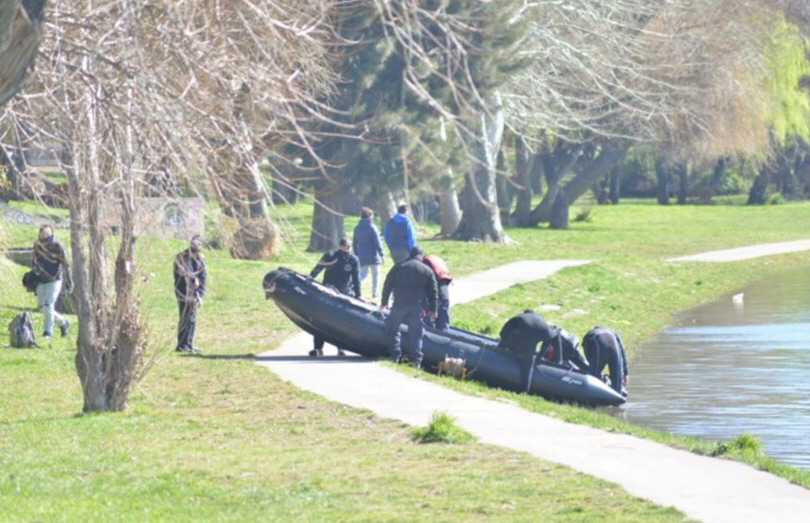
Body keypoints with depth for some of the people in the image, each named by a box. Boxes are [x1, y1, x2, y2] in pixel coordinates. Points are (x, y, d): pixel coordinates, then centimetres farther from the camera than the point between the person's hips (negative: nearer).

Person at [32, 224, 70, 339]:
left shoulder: (57, 247, -18)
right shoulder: (37, 245, -1)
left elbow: (65, 264, -13)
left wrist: (69, 282, -12)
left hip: (54, 281, -7)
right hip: (41, 281, 7)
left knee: (48, 305, -15)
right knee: (42, 307, 10)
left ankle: (48, 331, -7)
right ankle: (62, 322, 28)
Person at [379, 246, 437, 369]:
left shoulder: (398, 267, 7)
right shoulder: (427, 271, 9)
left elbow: (388, 285, 7)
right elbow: (432, 291, 10)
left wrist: (384, 302, 15)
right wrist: (432, 309, 16)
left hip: (400, 304, -1)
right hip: (417, 306, 1)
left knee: (393, 328, 12)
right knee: (415, 332, 4)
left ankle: (395, 355, 5)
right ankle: (416, 359, 0)